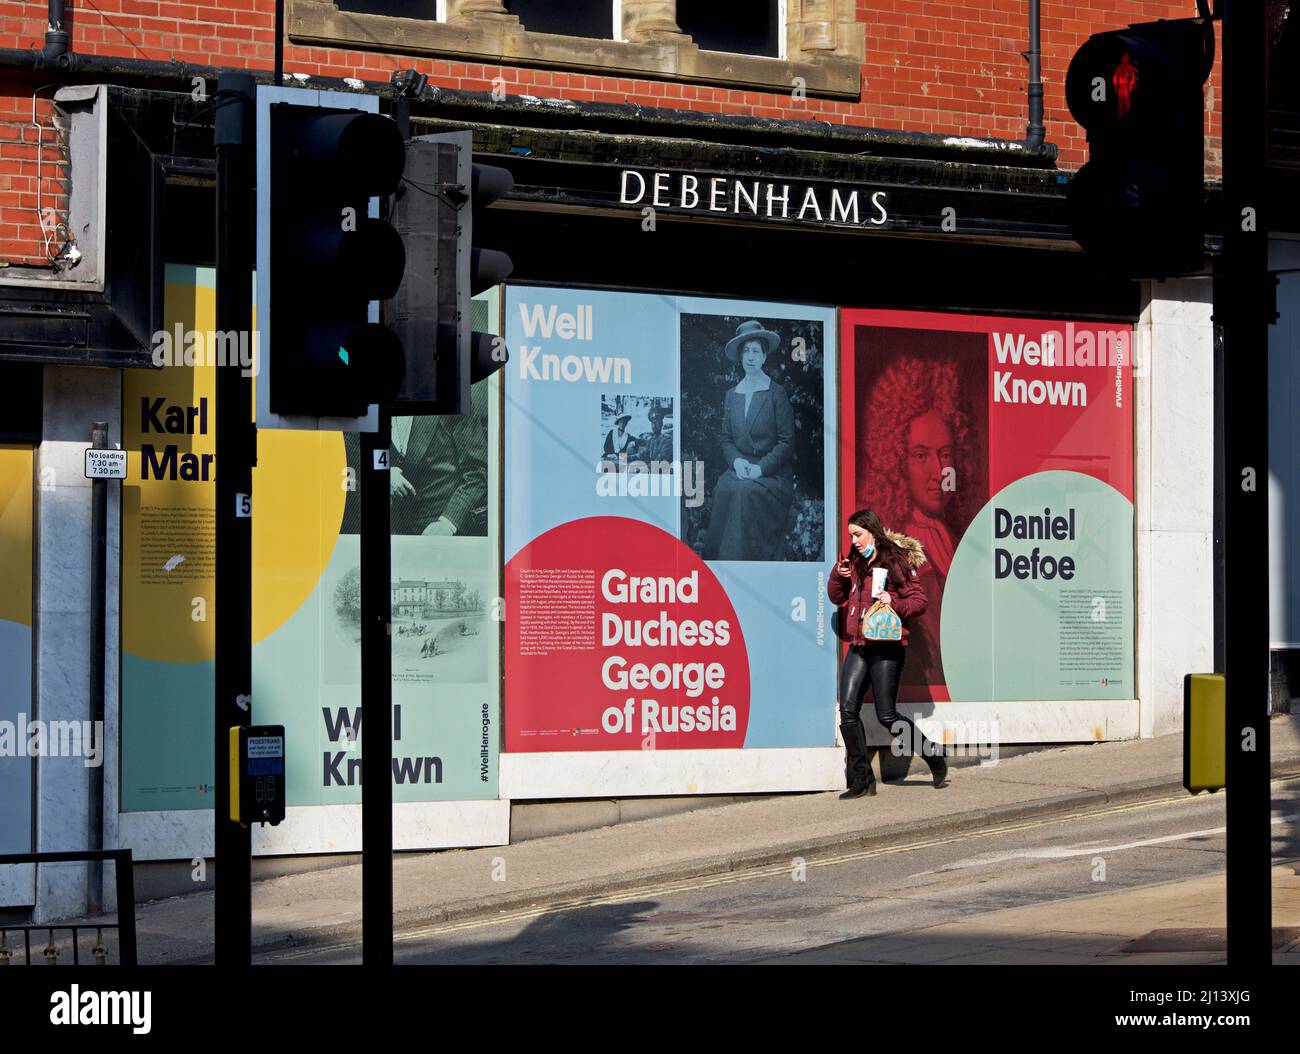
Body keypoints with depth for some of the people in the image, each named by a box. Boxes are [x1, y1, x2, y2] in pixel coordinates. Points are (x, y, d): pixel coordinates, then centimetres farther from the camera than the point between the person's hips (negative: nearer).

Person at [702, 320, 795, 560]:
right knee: (724, 489, -28)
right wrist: (736, 461, -6)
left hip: (772, 471, -4)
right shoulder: (732, 396, 13)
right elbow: (726, 439, 15)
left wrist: (761, 468, -16)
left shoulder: (777, 394, -2)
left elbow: (787, 441, -5)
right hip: (739, 467, 4)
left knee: (746, 491, -33)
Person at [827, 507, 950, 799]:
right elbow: (837, 598, 19)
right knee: (848, 709, -6)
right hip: (858, 647, 6)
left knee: (887, 715, -5)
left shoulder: (897, 562, -5)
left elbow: (919, 599, -6)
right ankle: (861, 780, -2)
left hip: (887, 648, -6)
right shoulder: (854, 563, 13)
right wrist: (838, 575, 0)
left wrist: (894, 603, -22)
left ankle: (933, 756, 17)